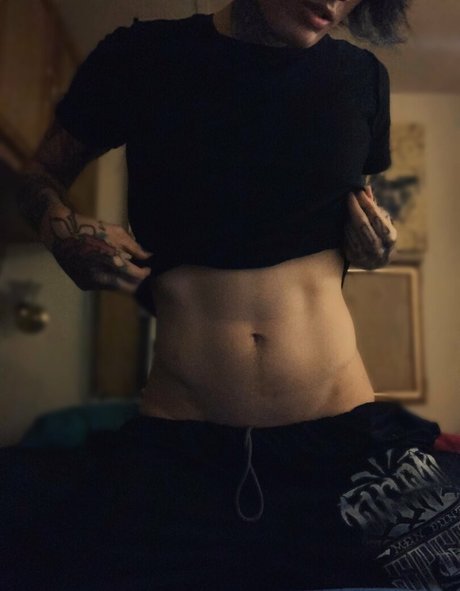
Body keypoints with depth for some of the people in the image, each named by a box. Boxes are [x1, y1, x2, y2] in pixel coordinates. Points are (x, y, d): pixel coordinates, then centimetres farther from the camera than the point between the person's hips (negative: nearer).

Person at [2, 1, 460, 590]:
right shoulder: (142, 55, 1)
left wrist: (374, 244, 0)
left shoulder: (362, 77, 7)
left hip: (350, 432, 3)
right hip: (173, 445, -1)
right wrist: (61, 229, -11)